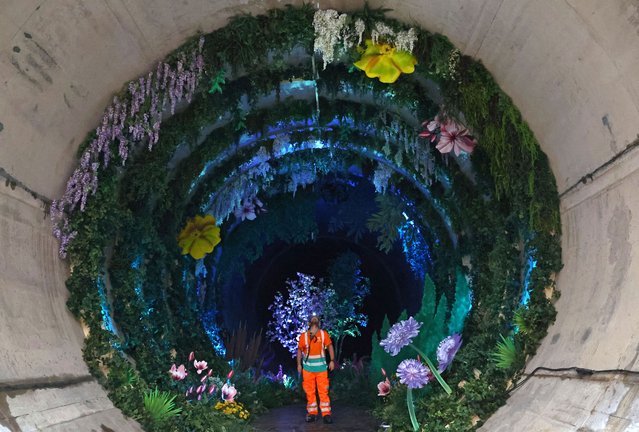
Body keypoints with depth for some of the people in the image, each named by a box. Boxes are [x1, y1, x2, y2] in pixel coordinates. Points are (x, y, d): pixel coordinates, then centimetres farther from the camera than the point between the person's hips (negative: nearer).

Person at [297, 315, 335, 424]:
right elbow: (299, 350, 8)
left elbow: (330, 346, 6)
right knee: (310, 391, 6)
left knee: (323, 391, -1)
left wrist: (332, 360, -1)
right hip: (308, 367, 1)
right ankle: (312, 413, 16)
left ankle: (326, 414, 4)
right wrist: (299, 364, 6)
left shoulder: (324, 334, -1)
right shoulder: (303, 336, -1)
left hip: (321, 366, -1)